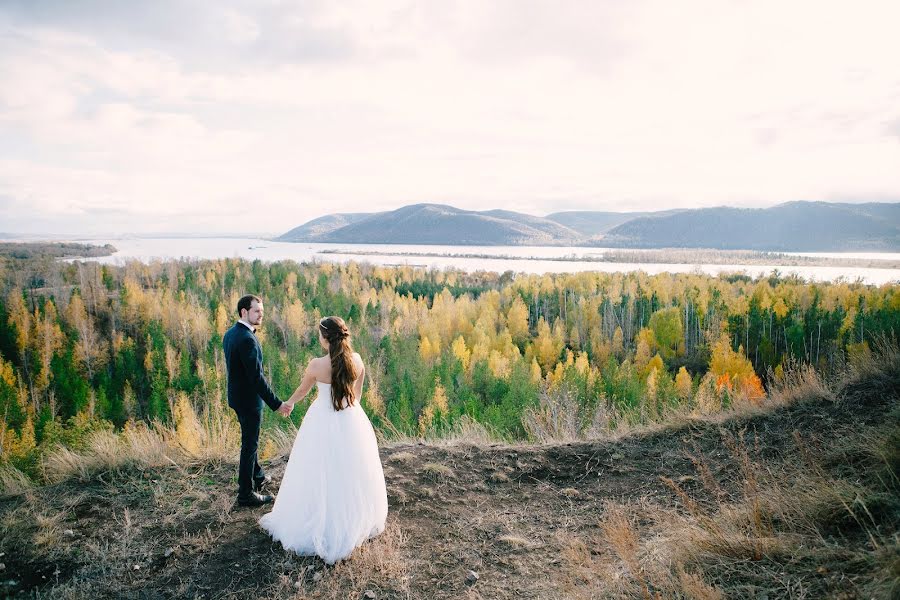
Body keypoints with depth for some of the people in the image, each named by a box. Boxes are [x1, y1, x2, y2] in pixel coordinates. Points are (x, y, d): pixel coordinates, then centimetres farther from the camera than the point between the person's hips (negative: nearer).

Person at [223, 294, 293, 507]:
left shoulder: (230, 333, 3)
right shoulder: (247, 339, -27)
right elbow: (256, 377, -29)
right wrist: (276, 404, -26)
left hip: (237, 394, 10)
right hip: (249, 399, -10)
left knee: (250, 439, 25)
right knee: (250, 444, 4)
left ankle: (257, 476, 44)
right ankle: (246, 494, 16)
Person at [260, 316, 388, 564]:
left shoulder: (316, 365, -18)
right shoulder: (357, 360, -7)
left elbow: (302, 391, 1)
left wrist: (288, 404, 22)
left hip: (323, 423, -4)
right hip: (352, 421, 4)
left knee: (321, 477, 12)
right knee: (351, 475, 19)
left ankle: (319, 527, 26)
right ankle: (356, 522, 36)